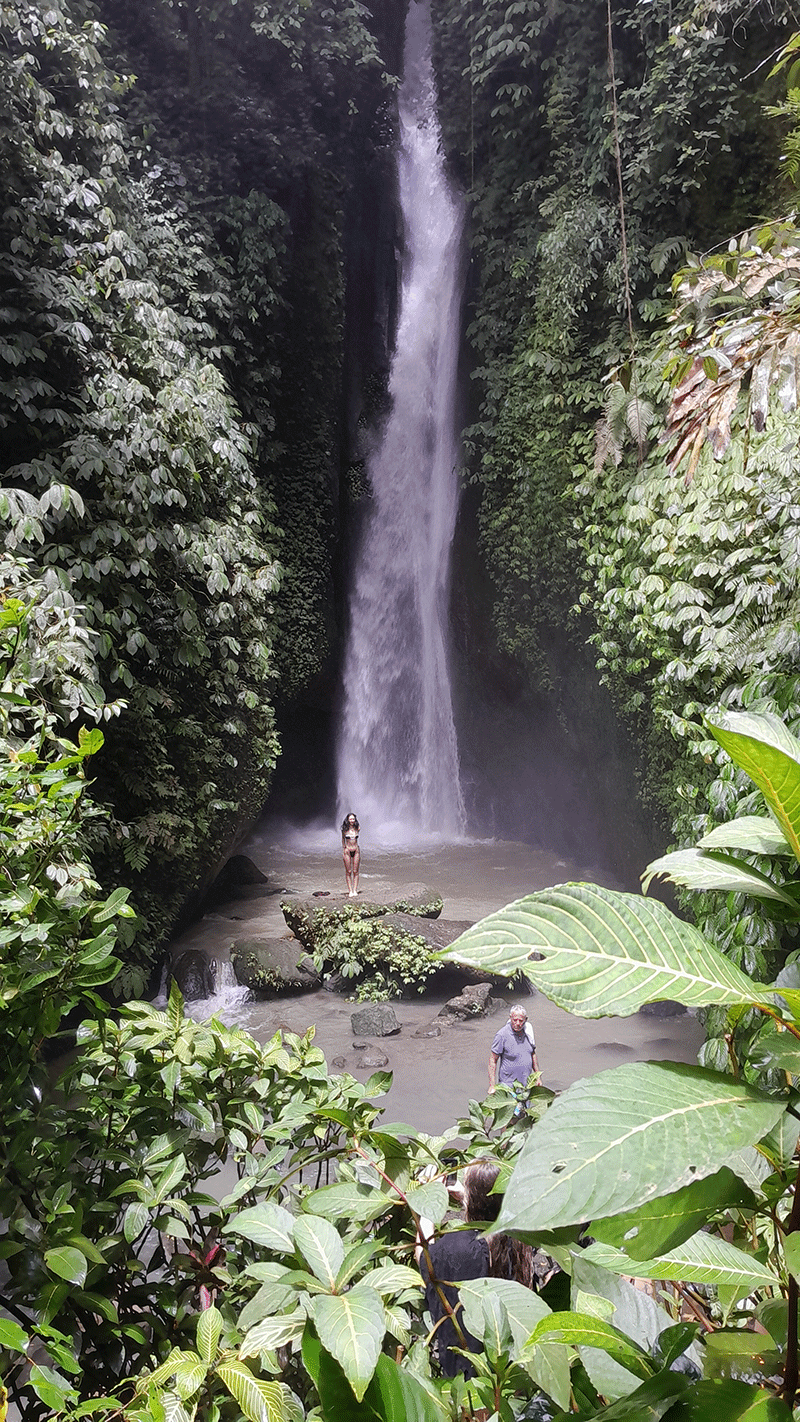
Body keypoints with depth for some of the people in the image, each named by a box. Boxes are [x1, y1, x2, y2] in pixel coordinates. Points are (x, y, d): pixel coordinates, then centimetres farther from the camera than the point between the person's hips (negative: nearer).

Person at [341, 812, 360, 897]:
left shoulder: (357, 828, -1)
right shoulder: (344, 829, -5)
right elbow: (343, 840, 8)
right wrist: (343, 850, 8)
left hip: (356, 850, 2)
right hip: (347, 851, -2)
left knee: (355, 872, 2)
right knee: (348, 872, 1)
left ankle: (355, 890, 6)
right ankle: (350, 891, 4)